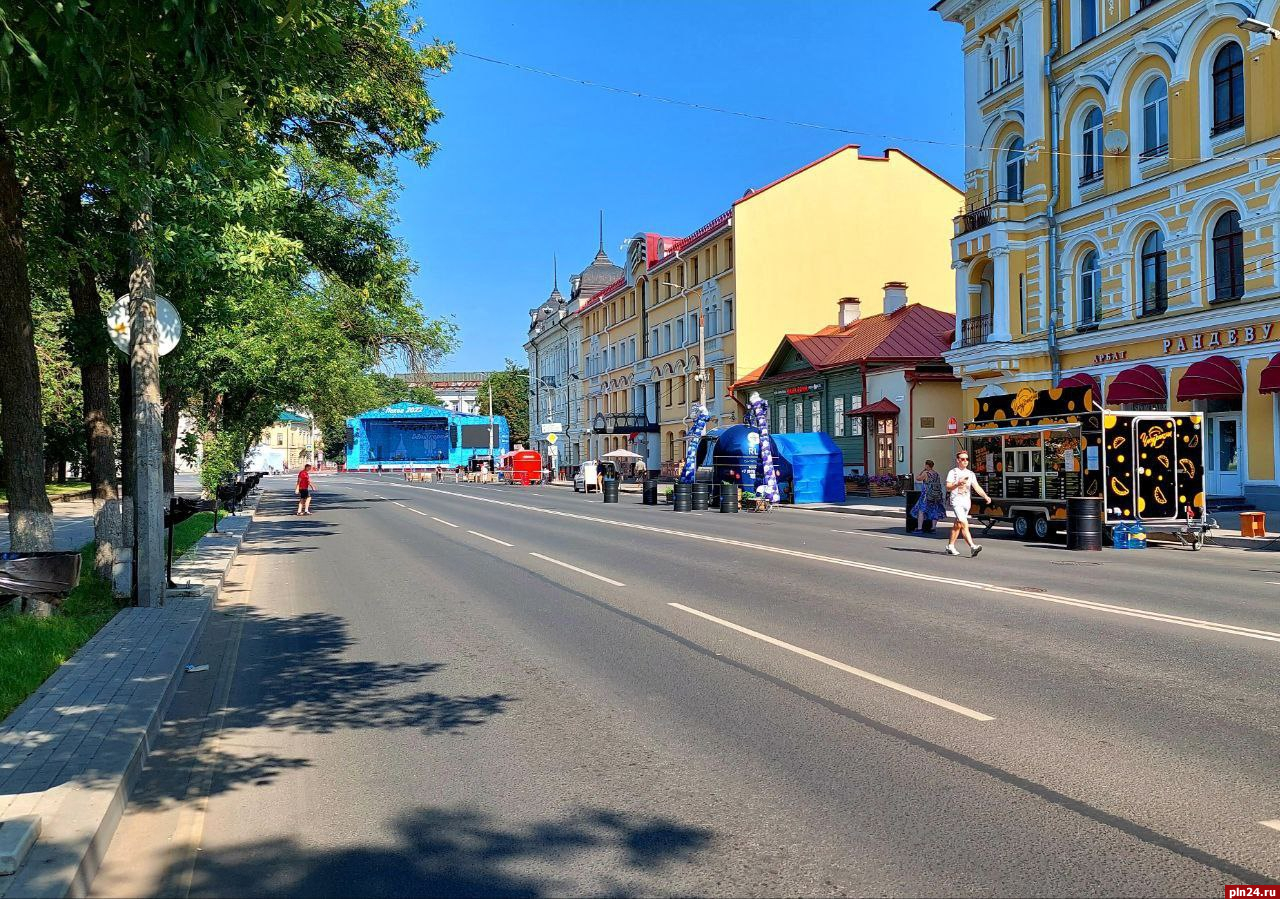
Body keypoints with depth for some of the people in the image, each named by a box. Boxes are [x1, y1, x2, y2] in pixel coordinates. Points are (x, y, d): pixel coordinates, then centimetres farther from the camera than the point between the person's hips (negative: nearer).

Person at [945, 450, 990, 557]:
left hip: (967, 501, 6)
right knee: (964, 523, -19)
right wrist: (958, 483, -23)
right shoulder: (953, 472, 0)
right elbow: (948, 488, -6)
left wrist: (985, 496, -12)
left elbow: (977, 487, 3)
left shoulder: (971, 474, 14)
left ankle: (950, 547, 22)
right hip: (956, 501, -6)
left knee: (957, 525, 12)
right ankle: (972, 547, -29)